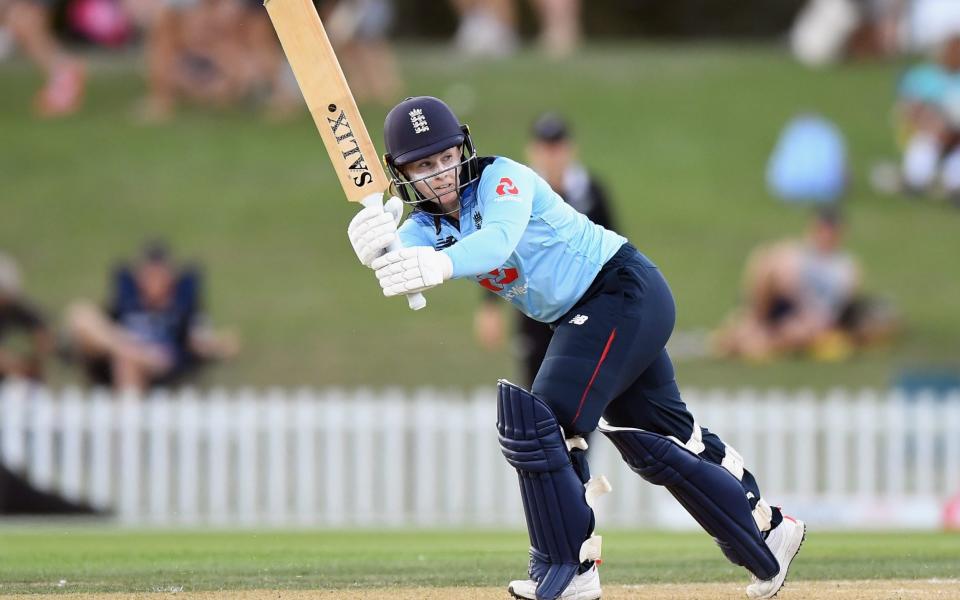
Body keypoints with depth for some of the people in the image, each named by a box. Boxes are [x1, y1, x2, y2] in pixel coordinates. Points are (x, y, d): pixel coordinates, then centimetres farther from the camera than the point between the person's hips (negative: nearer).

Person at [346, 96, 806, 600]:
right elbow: (402, 267, -21)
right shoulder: (426, 225, 1)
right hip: (583, 317, 9)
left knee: (540, 420, -21)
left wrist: (441, 265, -61)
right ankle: (766, 536, 35)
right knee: (656, 443, 18)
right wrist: (376, 249, -46)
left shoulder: (502, 179, -19)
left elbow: (499, 240, -40)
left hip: (626, 289, -9)